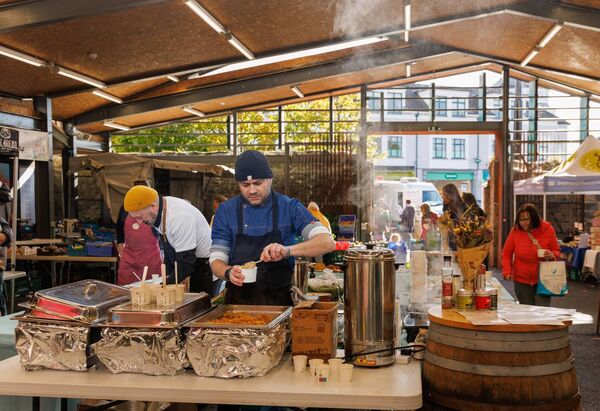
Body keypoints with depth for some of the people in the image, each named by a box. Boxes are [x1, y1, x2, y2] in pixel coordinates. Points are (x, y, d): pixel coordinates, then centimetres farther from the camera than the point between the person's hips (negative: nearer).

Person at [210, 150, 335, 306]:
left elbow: (327, 242, -11)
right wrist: (228, 272, -18)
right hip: (239, 301, 1)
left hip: (280, 300, -1)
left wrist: (287, 250, -26)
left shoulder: (289, 207, -1)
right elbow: (216, 260, 4)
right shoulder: (226, 211, 4)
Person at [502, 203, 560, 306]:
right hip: (521, 280, 1)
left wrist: (552, 255, -20)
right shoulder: (515, 231, -8)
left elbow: (557, 251, 4)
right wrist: (507, 271, -12)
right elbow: (506, 253, 2)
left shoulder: (547, 229, -7)